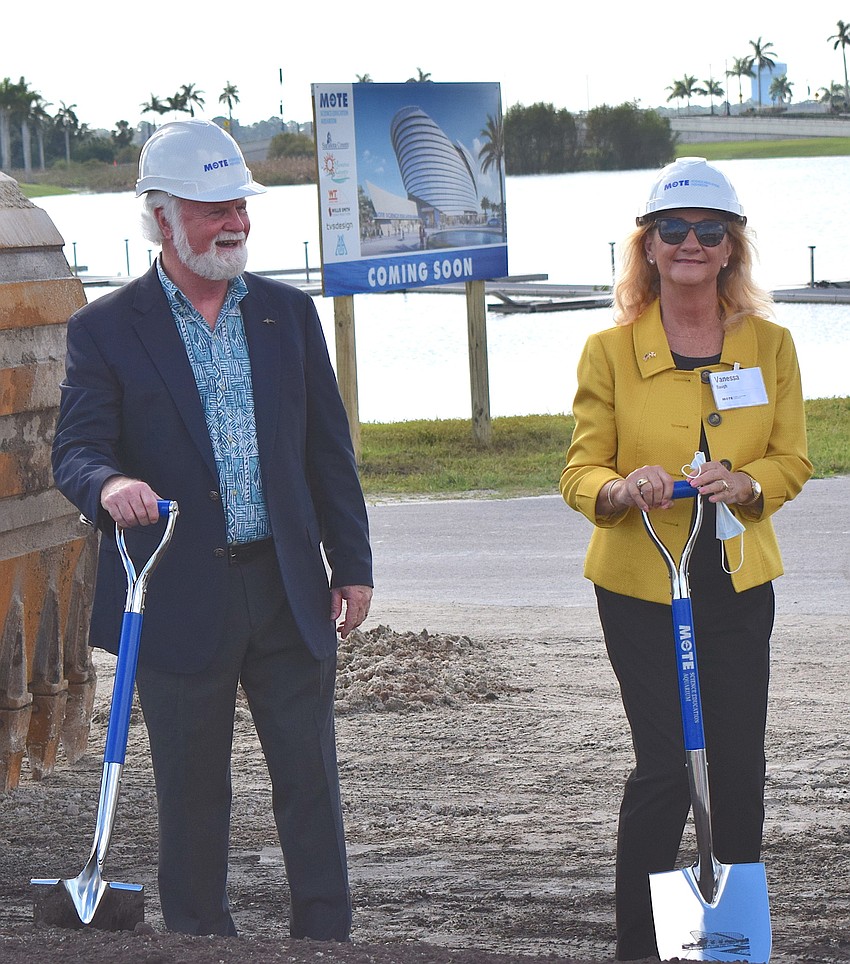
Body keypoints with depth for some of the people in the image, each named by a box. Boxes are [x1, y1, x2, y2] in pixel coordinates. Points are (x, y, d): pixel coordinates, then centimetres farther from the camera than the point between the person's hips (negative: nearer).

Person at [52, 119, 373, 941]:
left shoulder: (288, 314, 9)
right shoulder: (107, 330, -2)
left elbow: (328, 450, 12)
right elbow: (75, 448, -10)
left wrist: (352, 564, 8)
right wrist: (110, 484, -34)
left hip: (289, 593, 3)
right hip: (181, 602, -3)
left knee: (311, 784, 6)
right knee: (192, 800, 7)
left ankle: (326, 937, 15)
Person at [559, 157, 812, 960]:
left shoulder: (769, 345, 4)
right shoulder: (610, 351, -2)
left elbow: (791, 462, 6)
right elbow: (580, 473, -2)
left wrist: (745, 485, -16)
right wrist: (622, 490, -25)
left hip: (738, 584, 2)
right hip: (640, 586, -2)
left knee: (738, 767, 2)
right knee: (666, 766, -6)